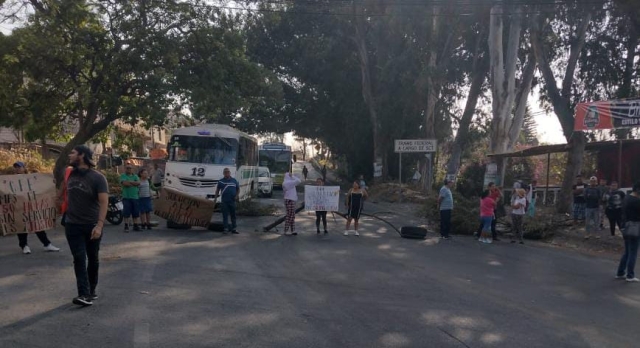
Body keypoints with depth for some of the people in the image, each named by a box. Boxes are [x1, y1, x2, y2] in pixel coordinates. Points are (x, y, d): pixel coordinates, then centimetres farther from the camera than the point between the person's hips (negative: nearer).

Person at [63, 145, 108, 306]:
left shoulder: (97, 177, -11)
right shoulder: (70, 174, 5)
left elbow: (104, 202, -18)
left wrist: (99, 225, -28)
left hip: (92, 226, -3)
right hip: (73, 225, 3)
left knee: (93, 259, 10)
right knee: (79, 259, -7)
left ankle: (91, 291, 23)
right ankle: (84, 294, -11)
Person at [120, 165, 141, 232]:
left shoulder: (135, 176, 14)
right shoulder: (123, 176, 3)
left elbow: (138, 183, -3)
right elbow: (124, 183, -14)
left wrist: (129, 182, -12)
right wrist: (134, 183, -7)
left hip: (135, 197, 4)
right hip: (126, 197, -4)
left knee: (136, 212, 6)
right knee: (126, 213, -4)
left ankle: (135, 225, 13)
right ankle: (126, 226, 2)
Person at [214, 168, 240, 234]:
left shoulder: (234, 181, 9)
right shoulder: (221, 181, 6)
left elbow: (238, 189, 14)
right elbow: (217, 190, 11)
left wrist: (237, 195, -3)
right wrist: (215, 198, 4)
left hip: (232, 201, 1)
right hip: (224, 201, -1)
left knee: (233, 215, 6)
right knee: (225, 215, -1)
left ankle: (234, 228, 13)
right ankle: (226, 228, 4)